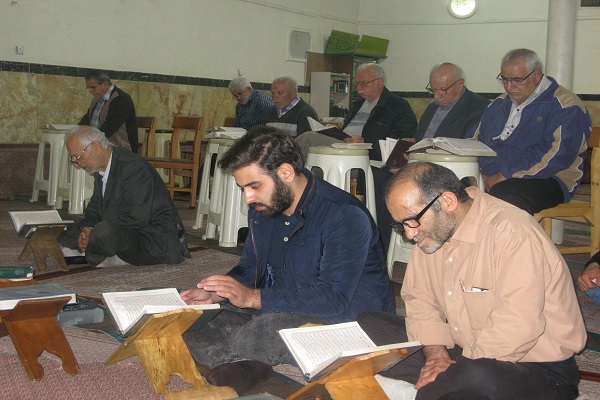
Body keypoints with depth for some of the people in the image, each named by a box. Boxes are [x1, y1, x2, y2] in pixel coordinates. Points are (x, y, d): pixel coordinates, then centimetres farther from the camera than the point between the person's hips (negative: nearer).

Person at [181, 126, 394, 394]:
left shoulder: (344, 216, -22)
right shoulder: (262, 208, 4)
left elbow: (335, 300, -29)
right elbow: (249, 268, 16)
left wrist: (253, 298, -31)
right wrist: (217, 292, -7)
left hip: (345, 319, -8)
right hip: (282, 310, 8)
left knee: (270, 327, -38)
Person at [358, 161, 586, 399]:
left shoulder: (513, 234, -22)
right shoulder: (431, 229, 3)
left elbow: (518, 327, -29)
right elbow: (419, 299, 6)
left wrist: (456, 372, -25)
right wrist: (436, 353, -10)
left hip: (539, 367, -8)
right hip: (465, 352, 8)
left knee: (479, 378, -42)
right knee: (367, 326, -3)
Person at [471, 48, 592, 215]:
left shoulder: (565, 106, -3)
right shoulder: (500, 104, 23)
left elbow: (557, 155, -16)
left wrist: (506, 175, -19)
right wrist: (482, 175, -2)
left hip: (544, 180, -6)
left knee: (503, 196, -39)